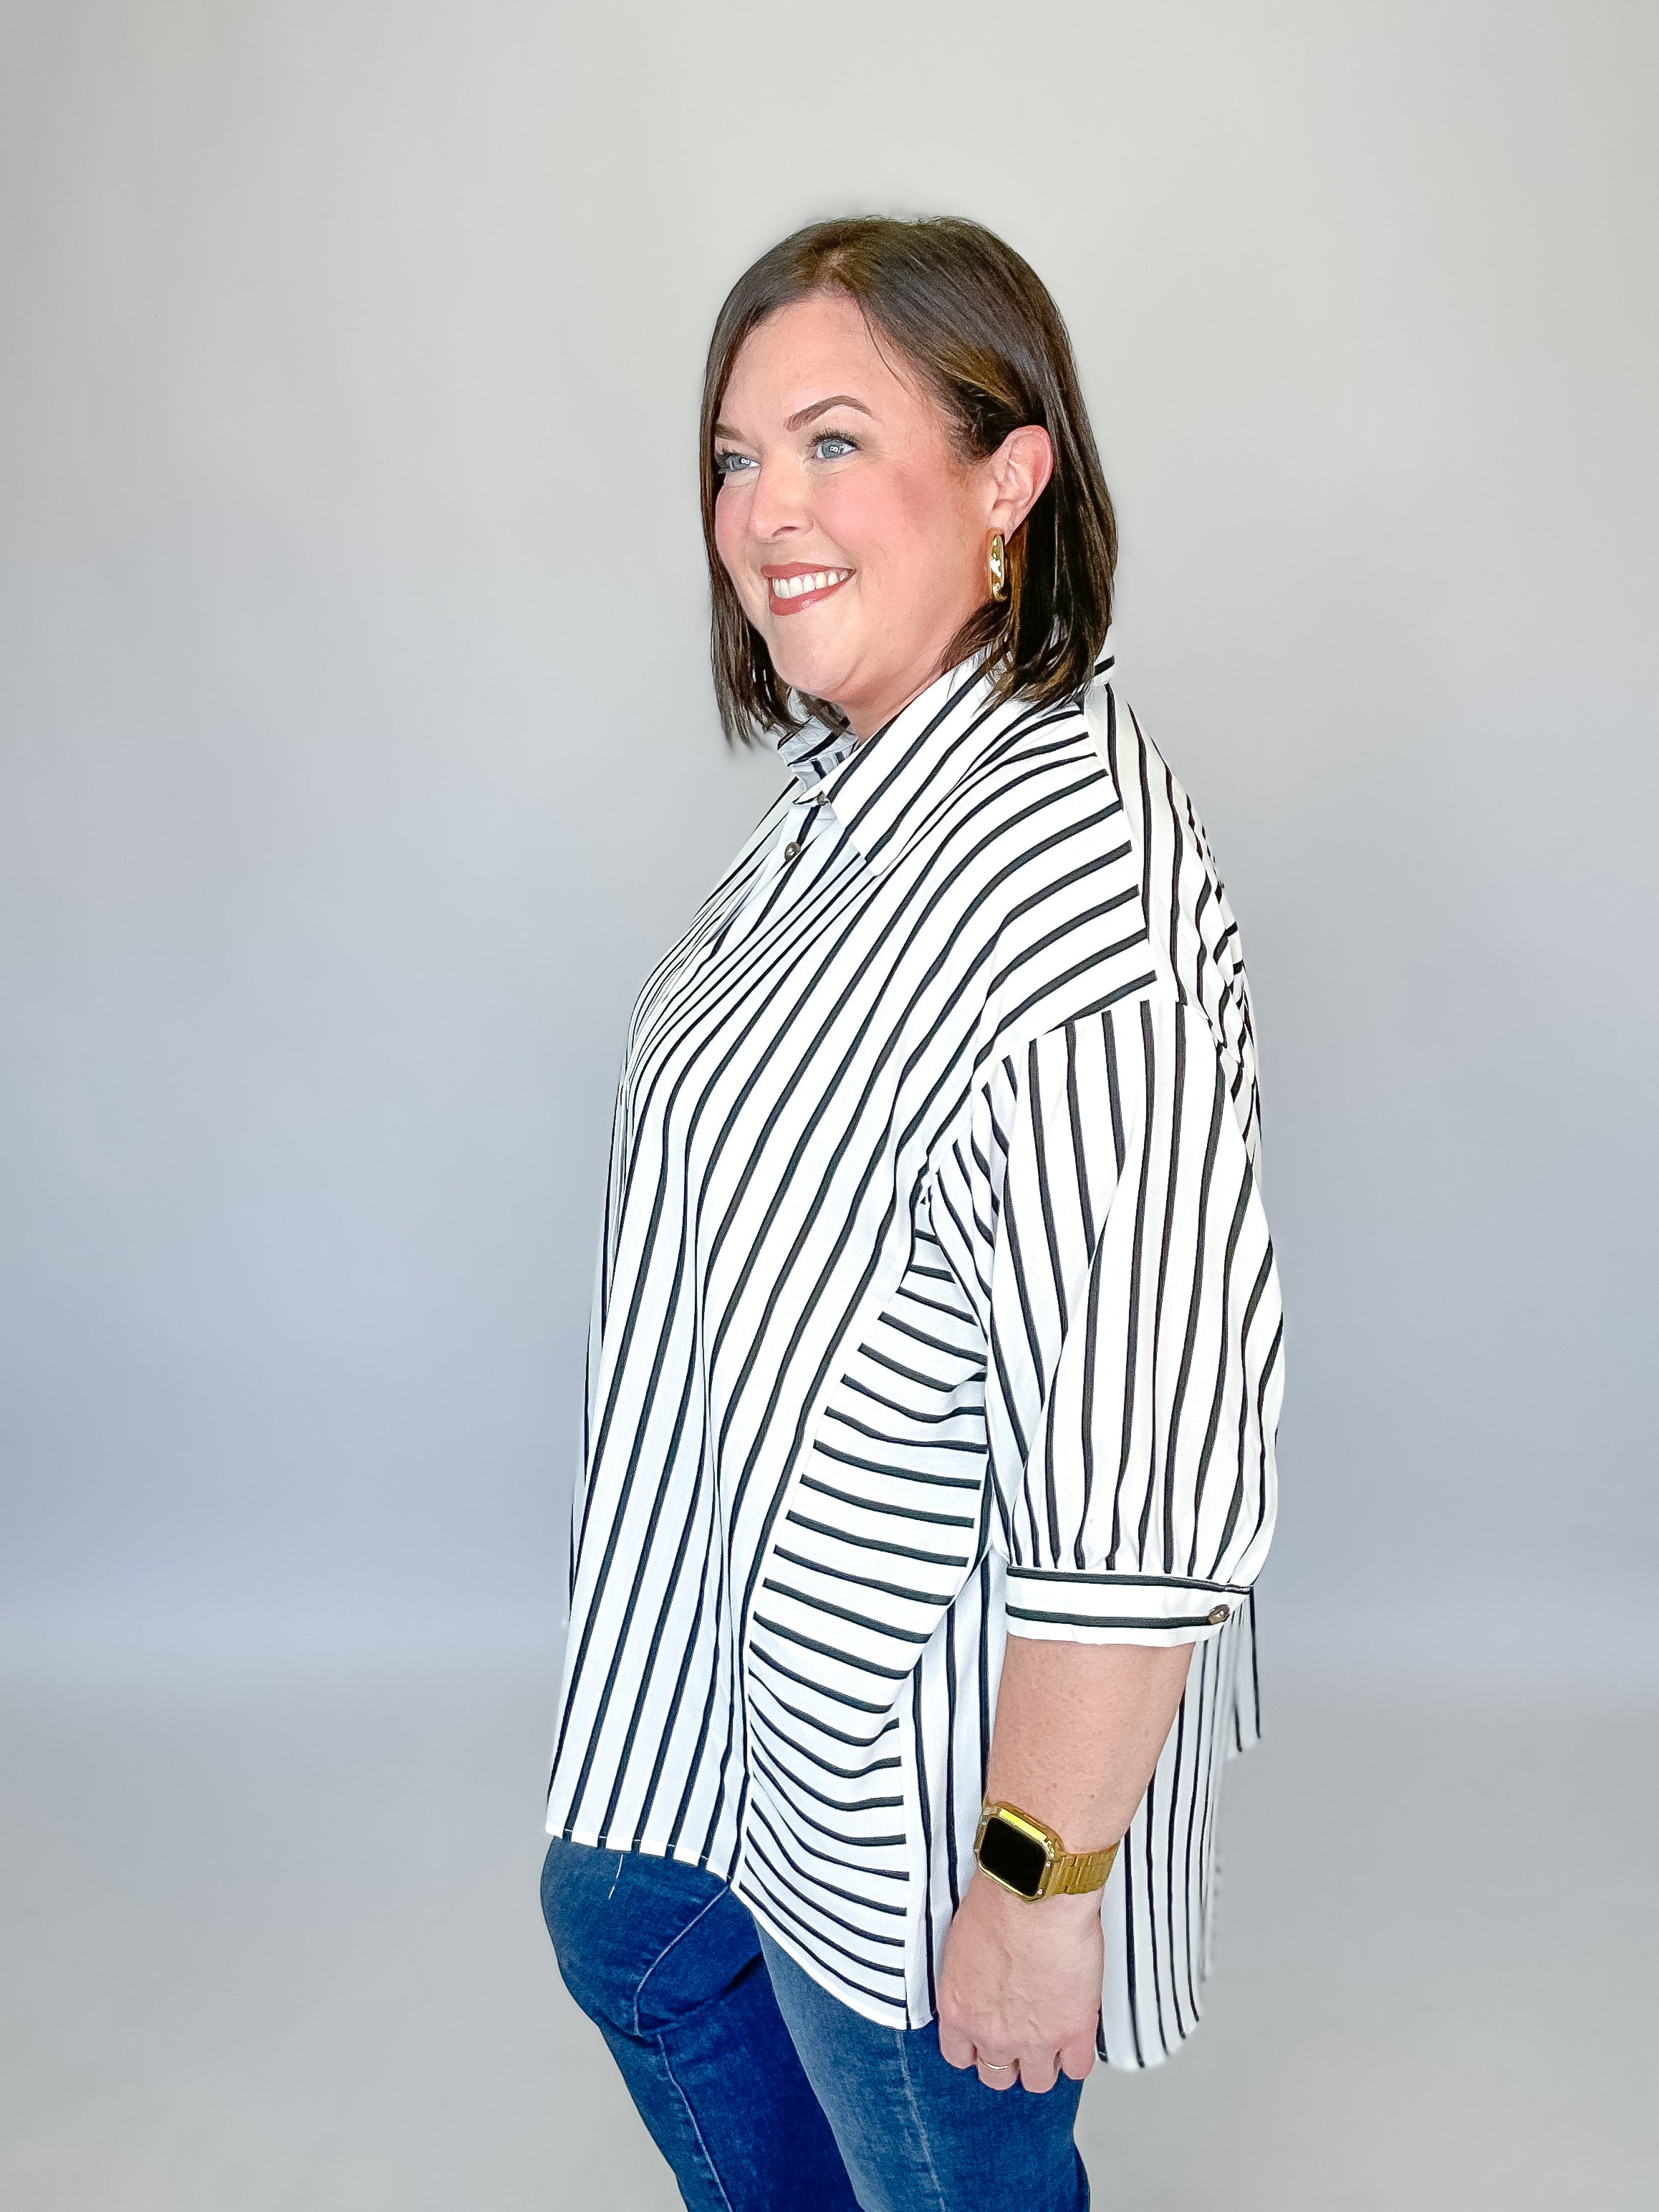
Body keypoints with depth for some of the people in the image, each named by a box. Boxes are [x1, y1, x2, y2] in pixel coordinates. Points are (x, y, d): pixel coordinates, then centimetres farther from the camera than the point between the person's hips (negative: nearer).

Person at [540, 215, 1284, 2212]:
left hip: (925, 1735, -10)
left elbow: (1142, 1479, -31)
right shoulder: (864, 783, 1)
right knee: (626, 1942, 32)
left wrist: (1040, 1886, -21)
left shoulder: (1068, 880, -32)